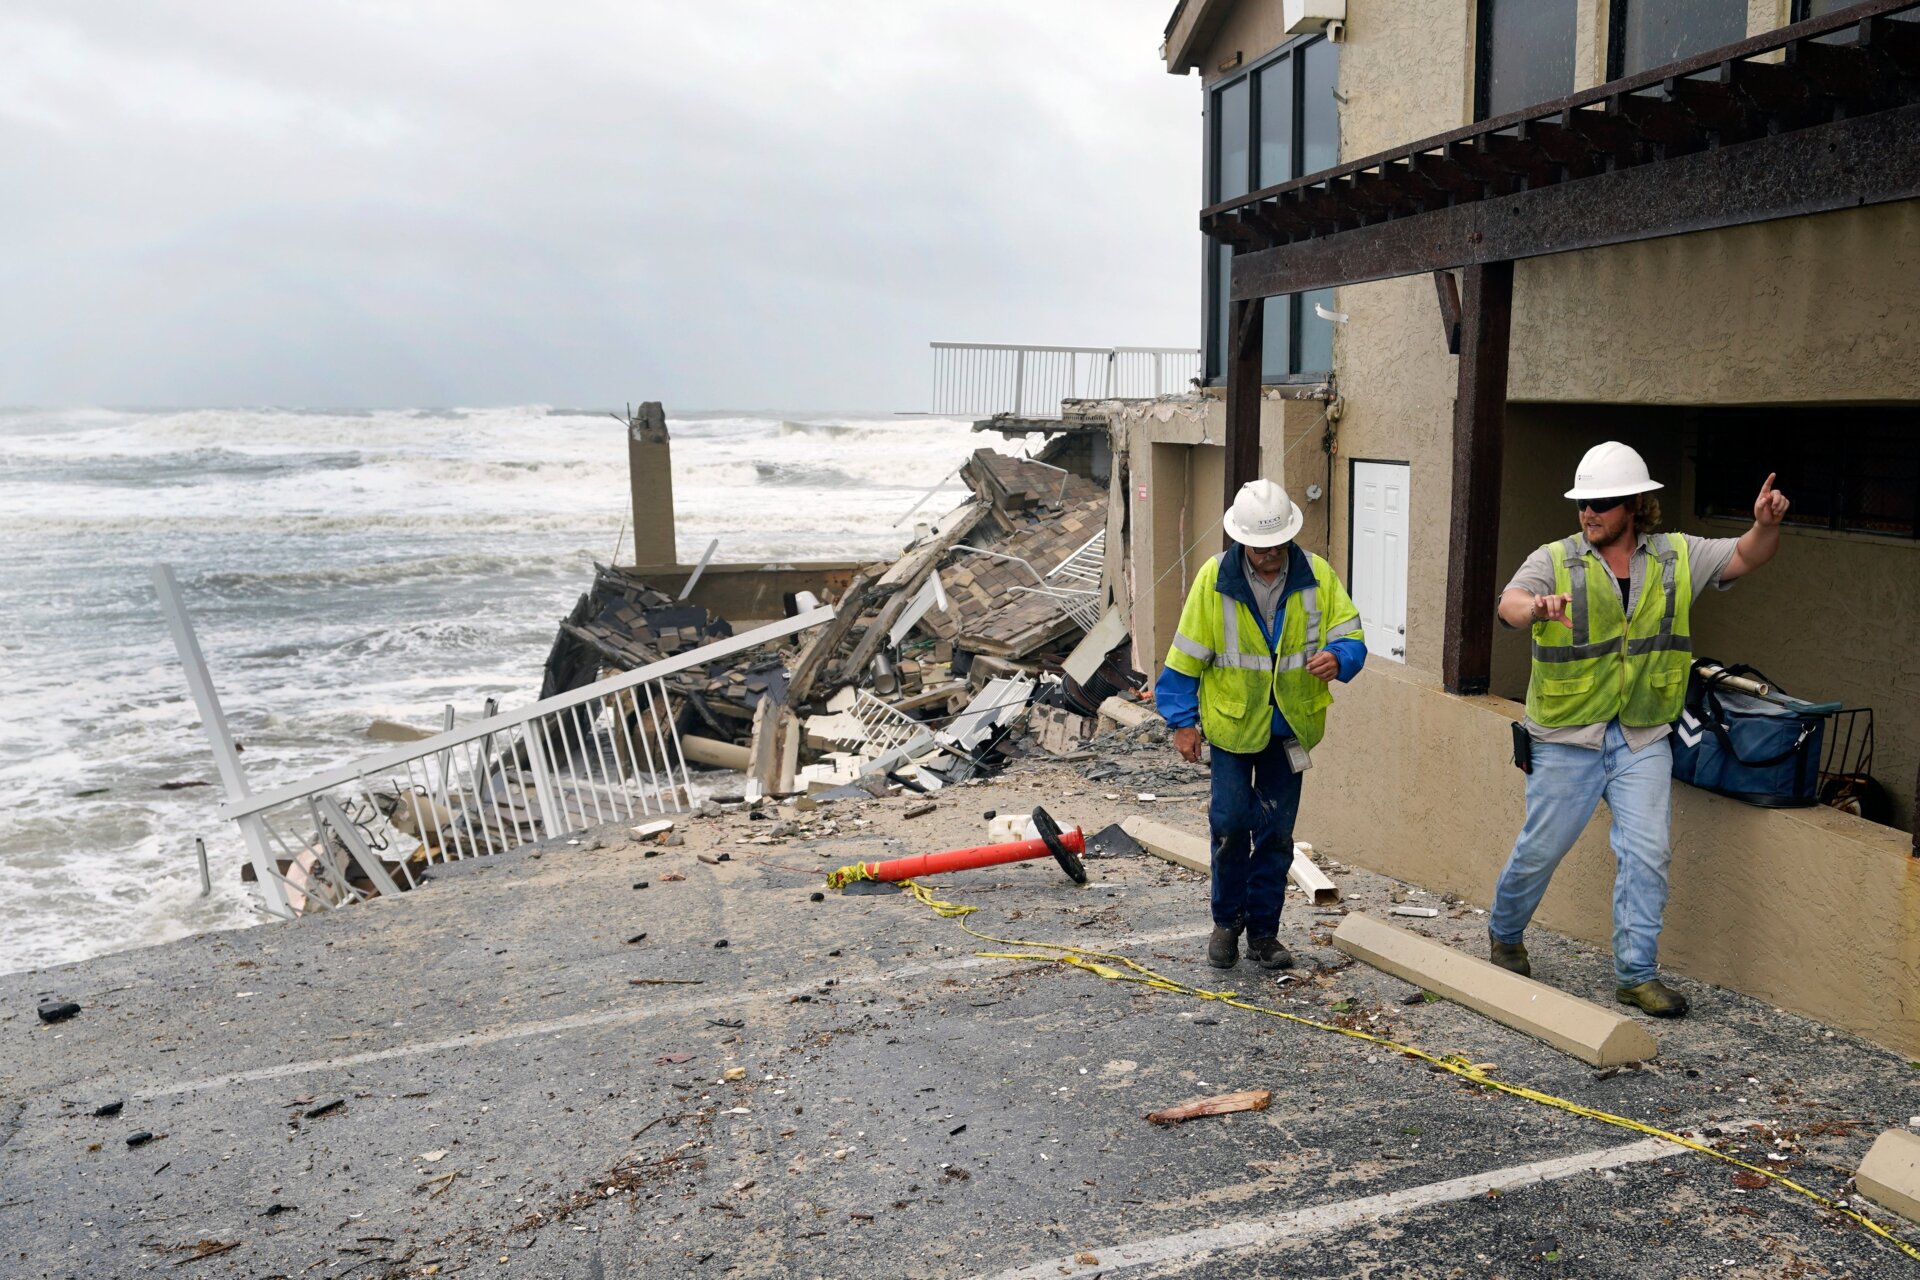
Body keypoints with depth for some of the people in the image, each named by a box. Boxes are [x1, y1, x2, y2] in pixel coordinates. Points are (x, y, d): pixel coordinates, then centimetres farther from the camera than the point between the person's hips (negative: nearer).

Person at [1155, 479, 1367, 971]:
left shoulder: (1317, 576, -7)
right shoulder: (1214, 578, -11)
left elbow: (1351, 635, -3)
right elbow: (1186, 655, -5)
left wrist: (1337, 658, -27)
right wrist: (1183, 720, -4)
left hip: (1290, 724, 2)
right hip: (1231, 720, -2)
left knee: (1276, 832, 7)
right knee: (1231, 820, -5)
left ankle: (1263, 930, 21)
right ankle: (1227, 921, 17)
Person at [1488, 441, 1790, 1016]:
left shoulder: (1676, 557, 5)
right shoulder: (1554, 560, -6)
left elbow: (1748, 556, 6)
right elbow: (1509, 604, -23)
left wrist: (1766, 524, -17)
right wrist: (1537, 607, -48)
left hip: (1643, 739, 2)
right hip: (1567, 738, -2)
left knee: (1647, 853, -2)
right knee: (1540, 849, 6)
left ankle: (1636, 973, 10)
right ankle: (1503, 934, 31)